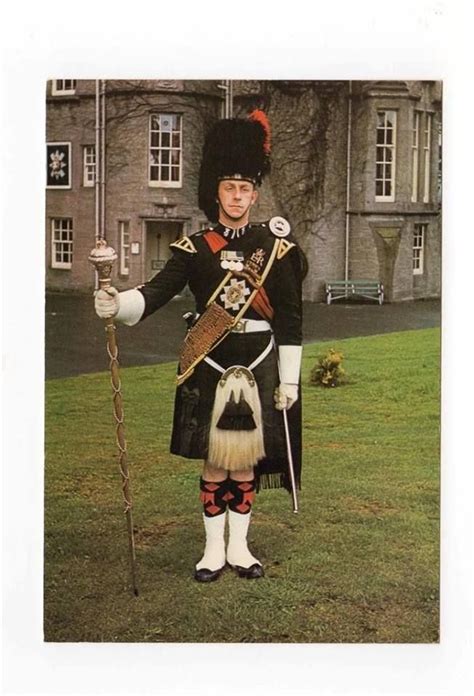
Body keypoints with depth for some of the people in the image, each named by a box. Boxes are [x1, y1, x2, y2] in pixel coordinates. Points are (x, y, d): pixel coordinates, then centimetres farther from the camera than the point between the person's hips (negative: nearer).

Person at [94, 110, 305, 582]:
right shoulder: (194, 248, 0)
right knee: (214, 462, 5)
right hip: (209, 369, 0)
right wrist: (118, 305, -34)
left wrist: (289, 380, -1)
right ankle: (214, 549, 20)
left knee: (247, 460, 8)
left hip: (258, 369, 1)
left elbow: (290, 317, 1)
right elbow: (157, 292, -13)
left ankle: (239, 546, 24)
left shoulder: (275, 245, 1)